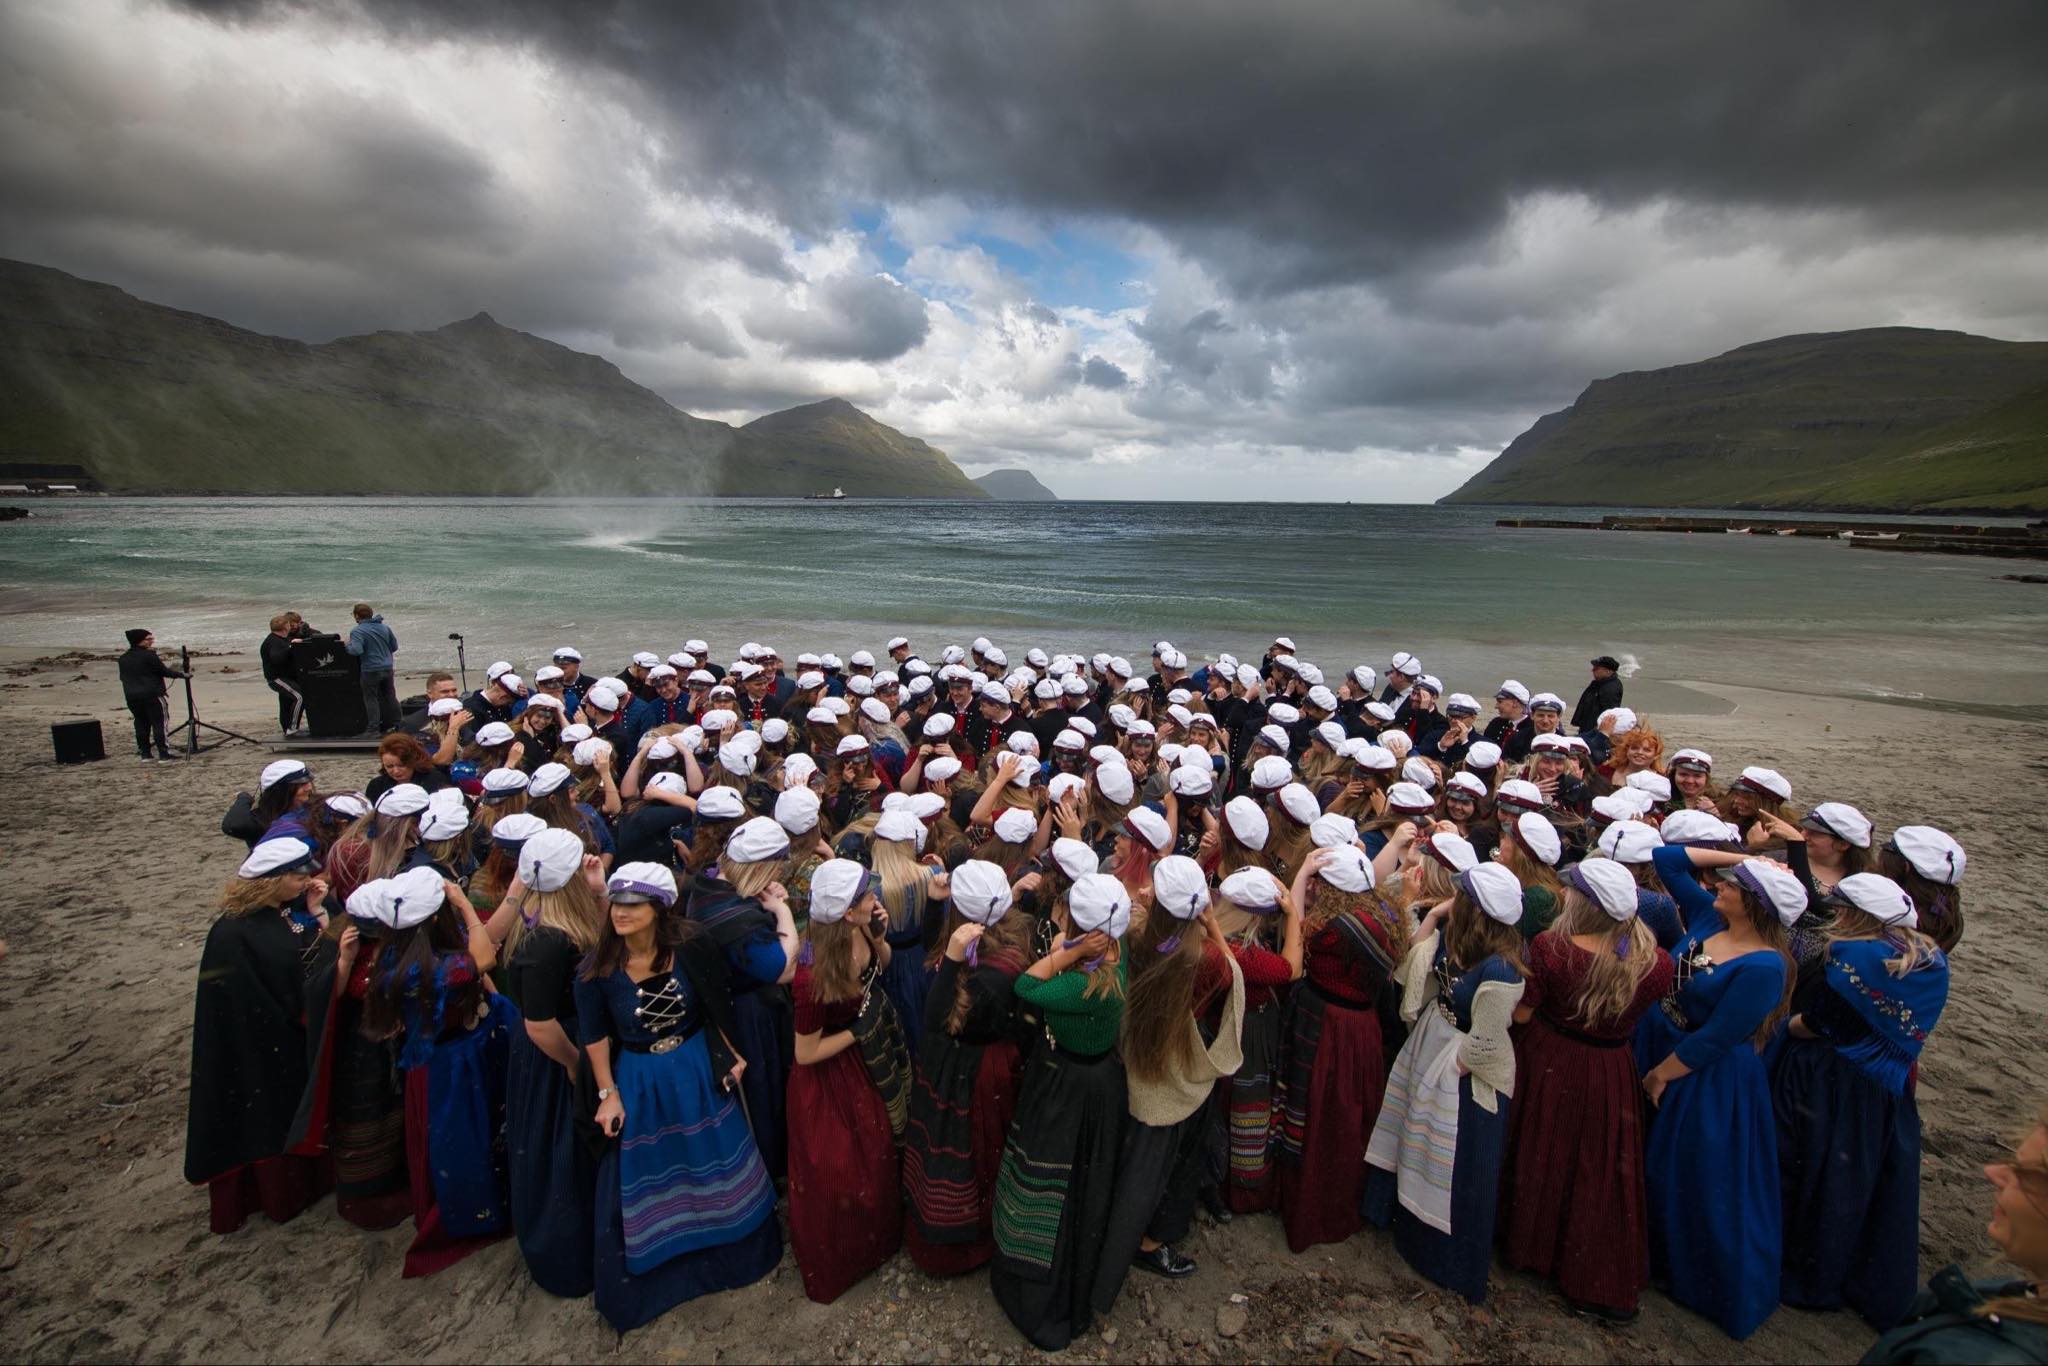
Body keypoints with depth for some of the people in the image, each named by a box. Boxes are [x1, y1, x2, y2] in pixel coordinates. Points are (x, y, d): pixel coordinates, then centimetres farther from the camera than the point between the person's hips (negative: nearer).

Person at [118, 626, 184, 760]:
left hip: (131, 696, 6)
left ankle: (144, 753, 11)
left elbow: (123, 677, 16)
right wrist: (181, 674, 3)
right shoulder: (148, 655, -10)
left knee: (141, 724, 11)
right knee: (158, 723, -4)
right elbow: (164, 671, -9)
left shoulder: (123, 658, 10)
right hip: (151, 695, -6)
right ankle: (163, 753, -7)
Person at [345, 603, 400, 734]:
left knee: (371, 698, 4)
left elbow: (356, 650, -24)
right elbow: (394, 646, 12)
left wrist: (348, 645, -4)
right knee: (390, 696, 14)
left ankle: (374, 727, 3)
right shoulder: (384, 627, 7)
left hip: (371, 670, -5)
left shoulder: (357, 631, -12)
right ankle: (394, 724, 20)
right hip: (388, 668, 5)